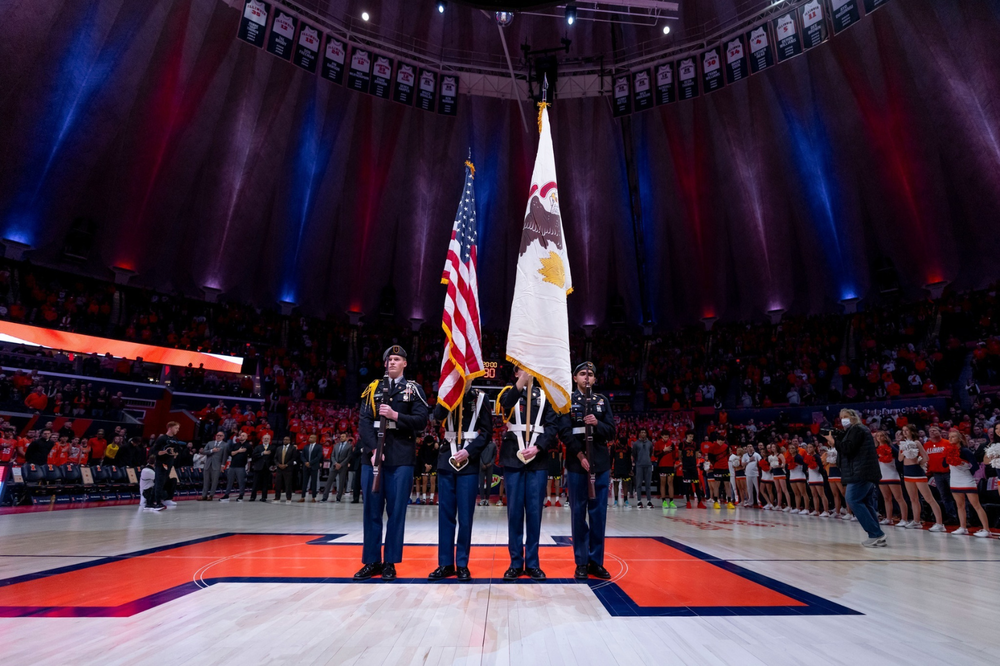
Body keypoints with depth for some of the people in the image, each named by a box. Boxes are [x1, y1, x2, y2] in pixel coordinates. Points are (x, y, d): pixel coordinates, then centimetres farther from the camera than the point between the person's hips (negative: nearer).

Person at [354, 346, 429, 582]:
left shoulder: (413, 389, 6)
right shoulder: (373, 388, 11)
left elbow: (421, 421, -4)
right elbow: (364, 422, 2)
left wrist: (395, 416, -15)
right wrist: (373, 450, -10)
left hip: (401, 459, -2)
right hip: (372, 456, 2)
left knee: (396, 511, 3)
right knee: (372, 510, 8)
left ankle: (390, 562, 15)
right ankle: (372, 561, 20)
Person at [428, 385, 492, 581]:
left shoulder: (479, 397, 2)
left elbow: (487, 431, -2)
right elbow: (438, 416, -12)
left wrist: (469, 451, -13)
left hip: (469, 461, -2)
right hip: (447, 458, 2)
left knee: (465, 515, 2)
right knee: (446, 513, 6)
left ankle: (462, 564, 13)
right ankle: (445, 564, 16)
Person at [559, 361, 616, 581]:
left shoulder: (603, 401, 12)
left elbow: (611, 432, 7)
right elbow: (565, 432, -6)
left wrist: (597, 424, -14)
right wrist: (580, 456, -15)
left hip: (601, 464, 3)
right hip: (577, 463, -2)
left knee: (599, 513, 6)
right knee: (578, 513, 3)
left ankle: (596, 561, 17)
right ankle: (581, 563, 12)